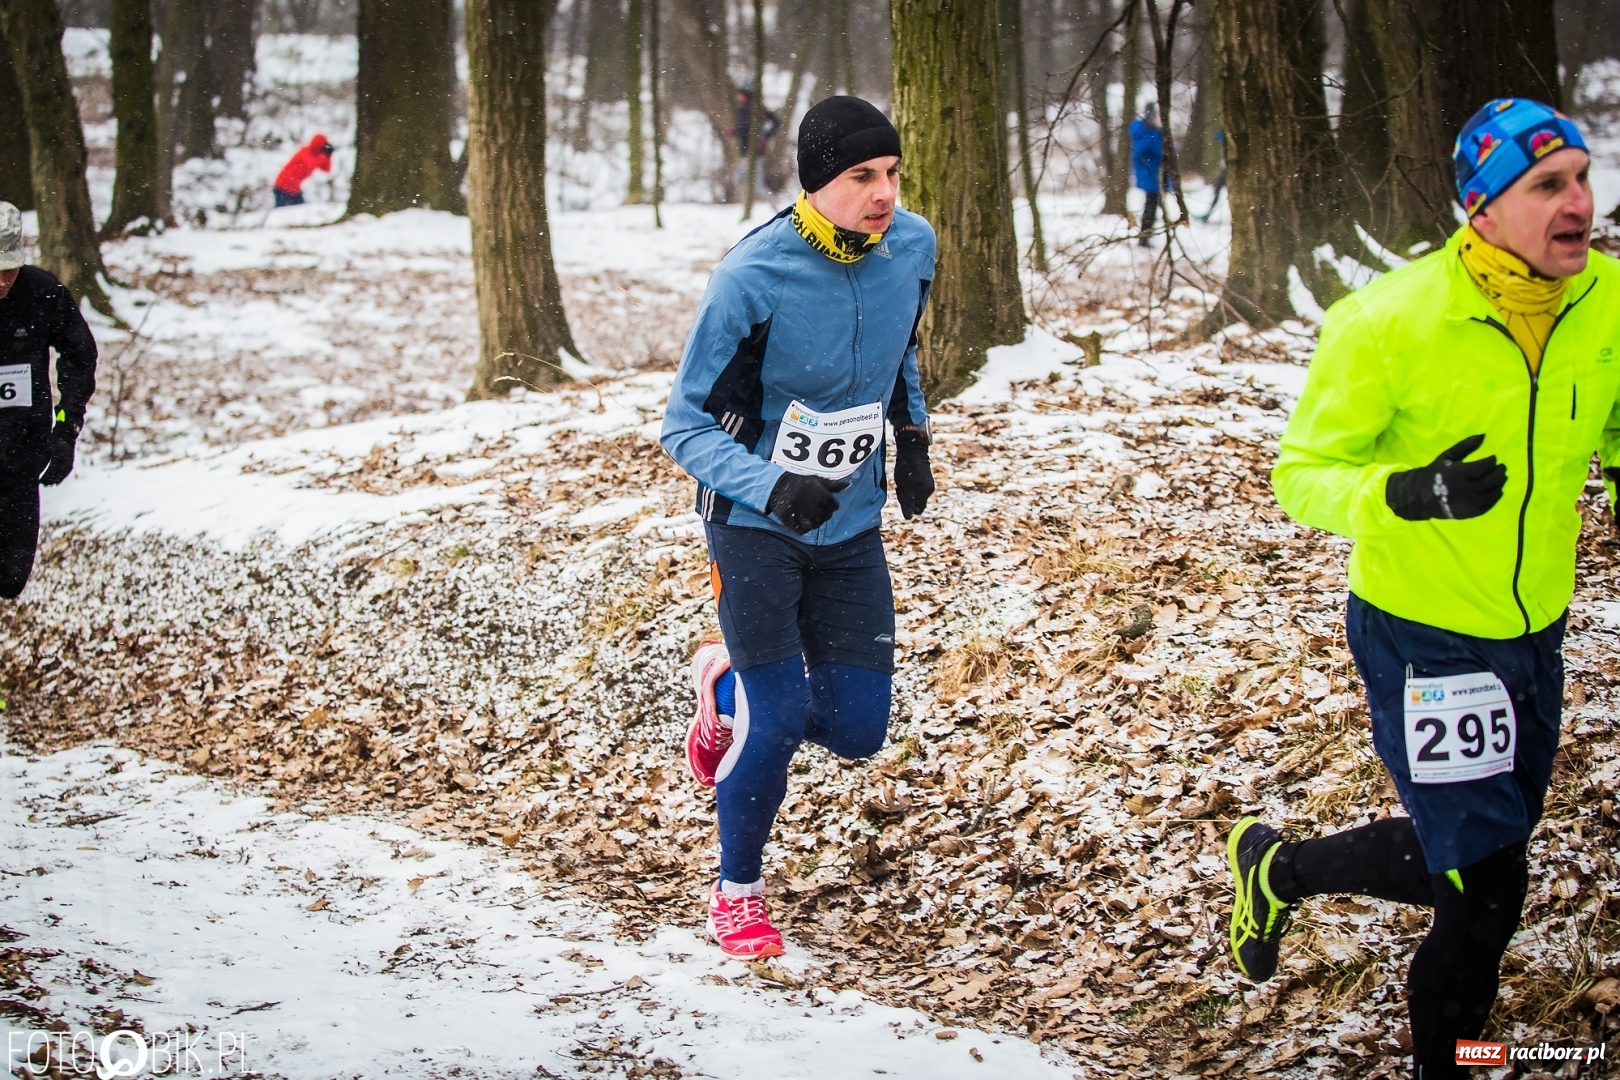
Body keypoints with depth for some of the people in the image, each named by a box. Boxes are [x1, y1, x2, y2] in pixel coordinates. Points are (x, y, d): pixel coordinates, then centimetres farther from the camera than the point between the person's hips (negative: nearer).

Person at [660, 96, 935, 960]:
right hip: (754, 523, -5)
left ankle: (729, 685, 35)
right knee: (779, 720, -10)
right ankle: (737, 892, 15)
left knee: (856, 729, 2)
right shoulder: (751, 279, -23)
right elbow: (686, 425, -17)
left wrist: (911, 434, 7)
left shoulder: (912, 248, -7)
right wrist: (773, 486, -32)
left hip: (850, 526, 5)